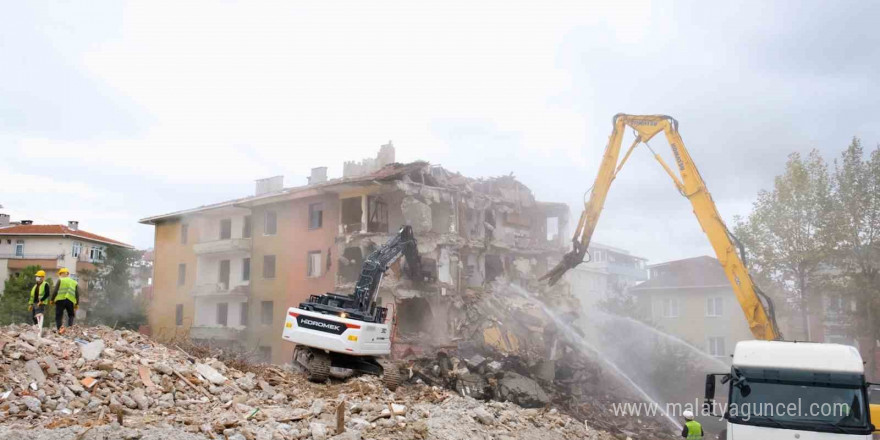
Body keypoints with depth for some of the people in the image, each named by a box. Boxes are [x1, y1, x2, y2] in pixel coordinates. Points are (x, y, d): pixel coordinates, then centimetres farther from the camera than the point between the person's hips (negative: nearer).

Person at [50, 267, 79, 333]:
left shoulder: (60, 280, 10)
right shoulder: (75, 282, 19)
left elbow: (55, 291, 1)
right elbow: (77, 294, 13)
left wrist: (52, 300, 11)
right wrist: (77, 304, 14)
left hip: (60, 300, -2)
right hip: (71, 301, 2)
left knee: (59, 315, 3)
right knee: (71, 315, 12)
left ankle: (59, 328, -14)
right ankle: (69, 327, -8)